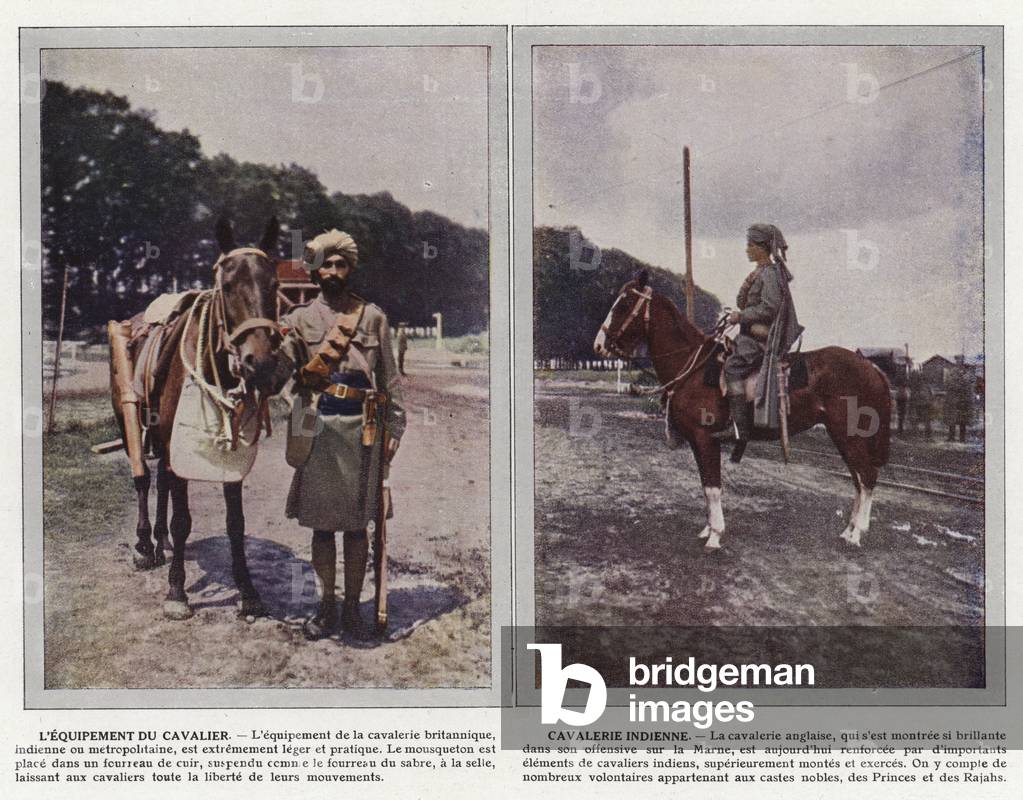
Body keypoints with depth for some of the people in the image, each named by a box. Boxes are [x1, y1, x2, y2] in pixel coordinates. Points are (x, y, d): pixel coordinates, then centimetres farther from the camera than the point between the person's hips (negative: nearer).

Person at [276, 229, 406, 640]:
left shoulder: (373, 316, 6)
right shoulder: (299, 319, 7)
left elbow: (390, 378, 7)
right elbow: (277, 368, -2)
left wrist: (394, 429, 3)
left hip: (362, 430, 0)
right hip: (317, 429, 0)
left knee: (357, 524, 6)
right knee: (321, 523, 7)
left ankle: (352, 607, 17)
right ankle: (327, 607, 20)